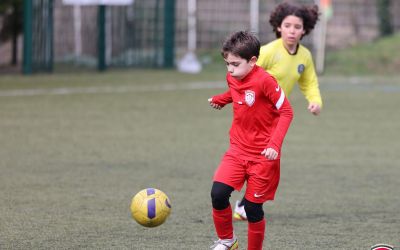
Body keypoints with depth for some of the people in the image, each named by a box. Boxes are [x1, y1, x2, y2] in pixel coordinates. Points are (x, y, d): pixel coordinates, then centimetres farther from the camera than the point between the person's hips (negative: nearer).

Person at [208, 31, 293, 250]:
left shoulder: (264, 81, -20)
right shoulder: (232, 78, 1)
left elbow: (286, 111, -17)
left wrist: (274, 144, -24)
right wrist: (221, 99, 14)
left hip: (262, 156, -5)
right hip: (237, 150, 5)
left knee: (252, 207, -1)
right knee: (218, 193, -12)